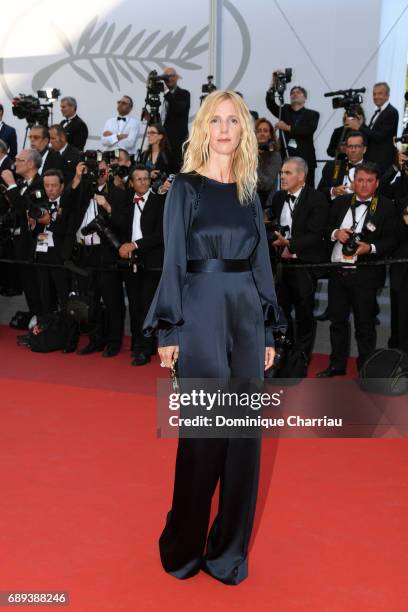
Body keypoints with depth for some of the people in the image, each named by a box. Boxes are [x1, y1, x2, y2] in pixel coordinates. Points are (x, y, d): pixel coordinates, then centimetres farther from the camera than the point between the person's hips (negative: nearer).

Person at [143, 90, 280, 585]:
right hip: (202, 312, -4)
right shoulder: (185, 187, 1)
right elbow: (173, 261, -3)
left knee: (244, 430, 7)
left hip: (247, 312, 5)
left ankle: (229, 549, 23)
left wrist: (269, 331, 9)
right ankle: (184, 548, 22)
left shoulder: (249, 193, 13)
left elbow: (261, 262, 12)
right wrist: (168, 331, -8)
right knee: (203, 430, 1)